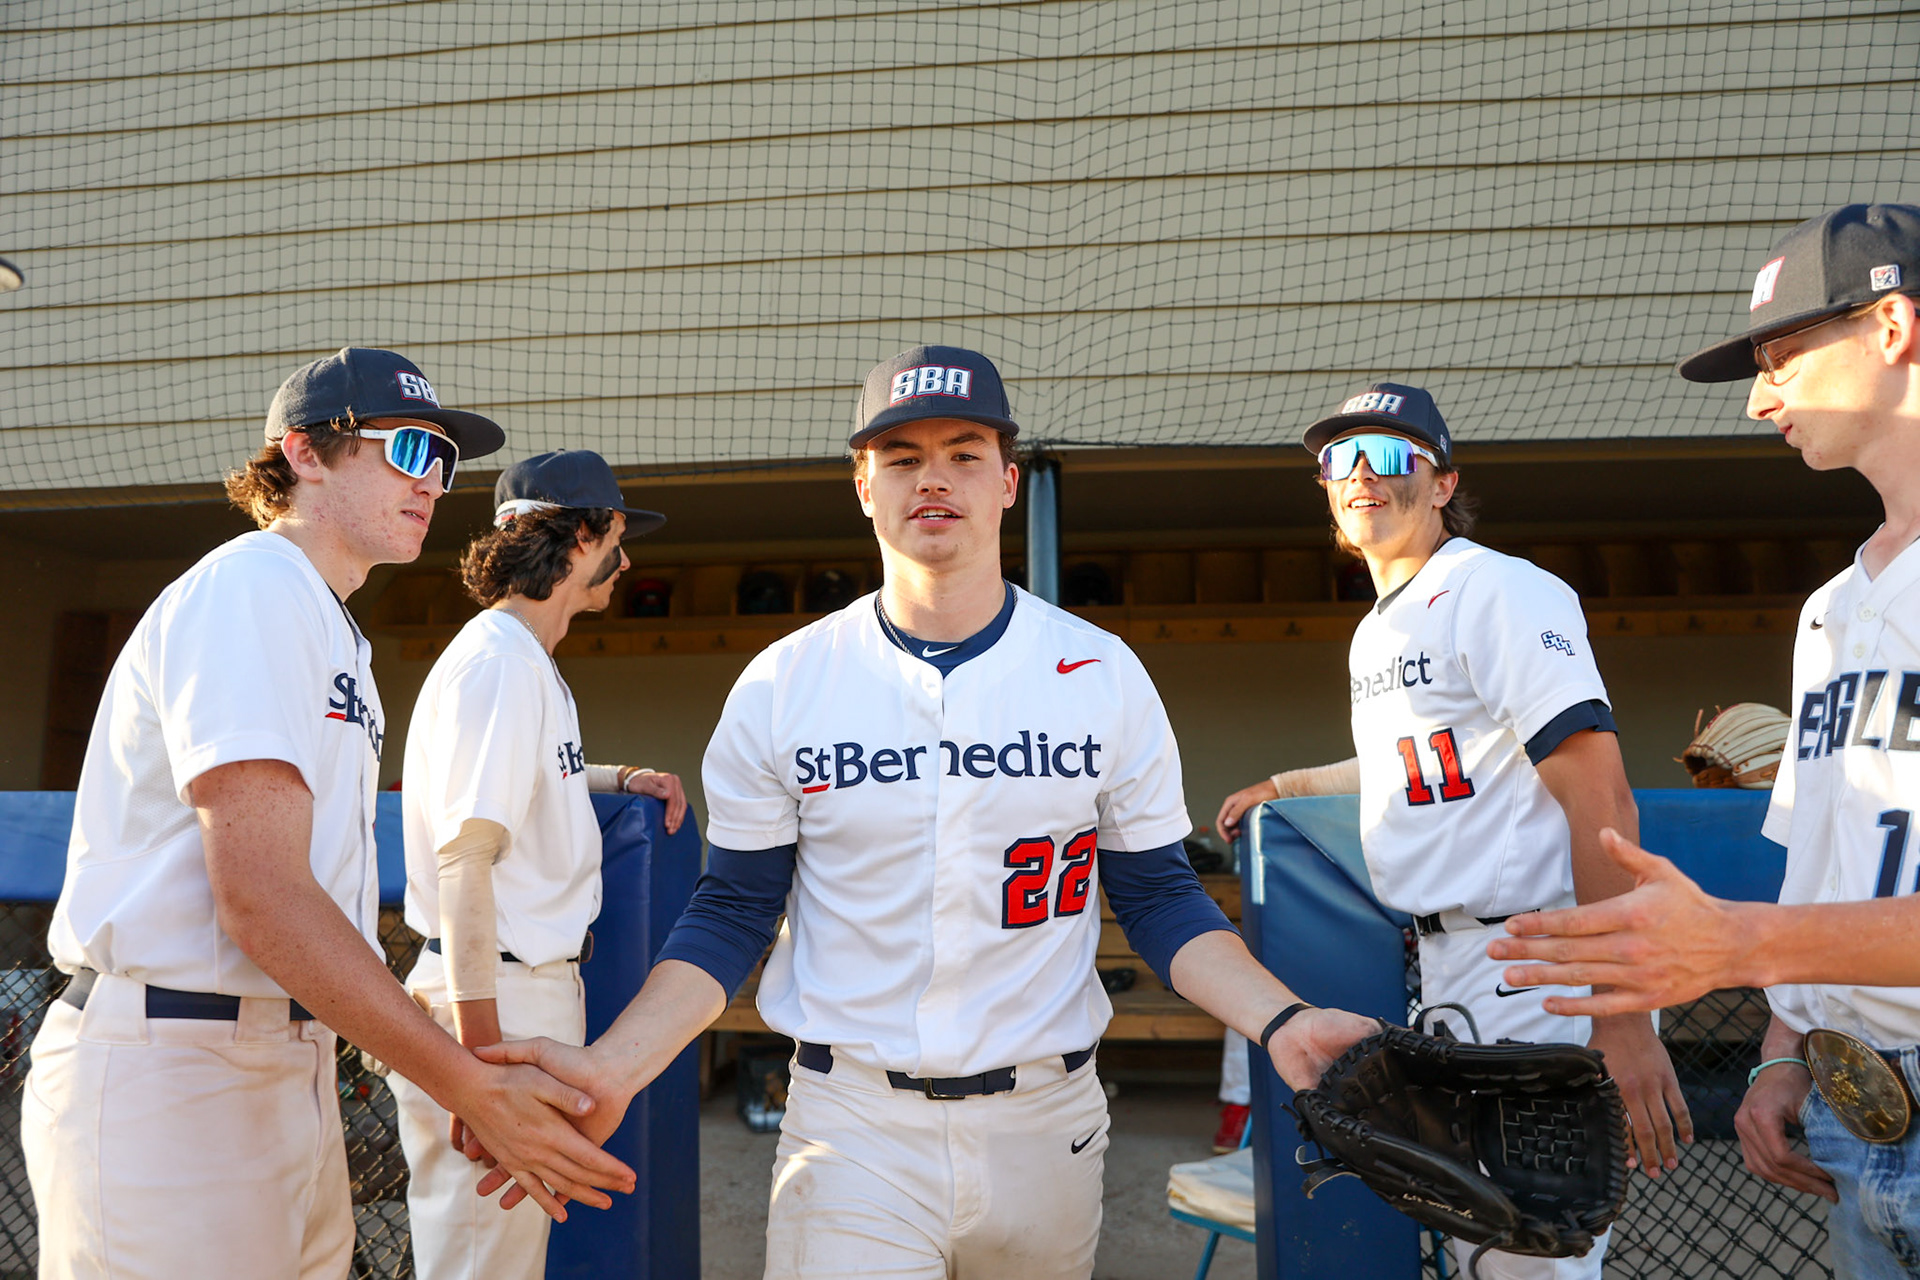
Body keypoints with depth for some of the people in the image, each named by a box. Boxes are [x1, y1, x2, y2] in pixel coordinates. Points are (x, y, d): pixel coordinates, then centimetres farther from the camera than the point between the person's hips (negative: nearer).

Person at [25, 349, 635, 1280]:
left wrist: (479, 1088, 7)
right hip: (169, 1073, -9)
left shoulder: (332, 629, 18)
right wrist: (474, 1089, -21)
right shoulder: (248, 591, -12)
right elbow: (263, 899, -22)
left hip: (293, 1069, 9)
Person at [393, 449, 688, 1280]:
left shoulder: (530, 663, 16)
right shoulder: (501, 662, -15)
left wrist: (619, 778, 17)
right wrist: (480, 1055, -24)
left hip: (539, 986, 10)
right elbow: (465, 853, -21)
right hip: (498, 994, -10)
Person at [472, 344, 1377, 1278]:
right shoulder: (780, 685, -3)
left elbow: (1159, 897, 3)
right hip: (850, 1125, -1)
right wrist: (613, 1069, -14)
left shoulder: (1104, 675, -1)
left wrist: (1279, 1022, -14)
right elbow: (732, 916, 0)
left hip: (1046, 1119, 2)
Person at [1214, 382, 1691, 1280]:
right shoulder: (1374, 630, 16)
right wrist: (1285, 787, 38)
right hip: (1441, 961, 9)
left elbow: (1600, 800, -21)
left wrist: (1624, 1014, -26)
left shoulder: (1502, 591, -13)